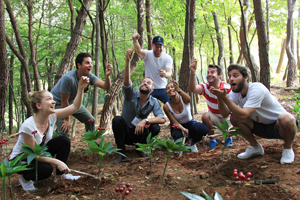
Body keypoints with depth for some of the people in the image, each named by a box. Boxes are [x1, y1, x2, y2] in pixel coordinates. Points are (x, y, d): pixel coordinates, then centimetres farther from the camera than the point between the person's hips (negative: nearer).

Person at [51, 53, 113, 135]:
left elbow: (106, 87, -26)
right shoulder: (68, 78, -37)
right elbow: (64, 101, -27)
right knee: (64, 128, -22)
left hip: (72, 101, 7)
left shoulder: (89, 76, -18)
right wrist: (66, 119, -18)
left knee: (90, 120, 5)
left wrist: (107, 76, -47)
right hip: (57, 102, -7)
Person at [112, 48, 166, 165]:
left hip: (139, 133, 2)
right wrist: (128, 60, -46)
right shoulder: (131, 95, -10)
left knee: (155, 128, -26)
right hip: (125, 133, -1)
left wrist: (145, 121, -32)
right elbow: (127, 81, -31)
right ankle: (121, 152, -16)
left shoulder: (153, 102, -4)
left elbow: (162, 119, -17)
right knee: (117, 119, -32)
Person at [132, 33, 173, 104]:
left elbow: (169, 73, -22)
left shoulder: (168, 58, -7)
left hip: (163, 89, 1)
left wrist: (165, 74, -48)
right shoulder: (147, 54, -9)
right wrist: (135, 40, -55)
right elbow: (139, 51, -32)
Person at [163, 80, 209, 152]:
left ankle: (193, 144, 2)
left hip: (190, 123, 1)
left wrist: (179, 90, -66)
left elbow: (188, 99, -46)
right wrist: (182, 128, -39)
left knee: (203, 129, -32)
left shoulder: (183, 99, -18)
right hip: (178, 127, -1)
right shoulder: (166, 106, -17)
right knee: (180, 136, -39)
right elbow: (174, 122, -17)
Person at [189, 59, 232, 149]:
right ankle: (212, 140, -8)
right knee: (205, 116, -29)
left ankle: (229, 138, 20)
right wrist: (193, 73, -55)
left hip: (227, 118, -1)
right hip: (214, 117, 1)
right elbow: (193, 89, -39)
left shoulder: (228, 88, -20)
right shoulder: (206, 87, -16)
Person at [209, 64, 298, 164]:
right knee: (234, 118, -14)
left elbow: (243, 115, -38)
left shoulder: (257, 89, -29)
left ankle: (288, 148, -7)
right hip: (262, 127, 6)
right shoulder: (235, 93, -6)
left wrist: (224, 97, -40)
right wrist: (220, 97, -30)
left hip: (279, 126, -6)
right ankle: (256, 147, 7)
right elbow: (225, 113, -15)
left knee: (286, 119, -40)